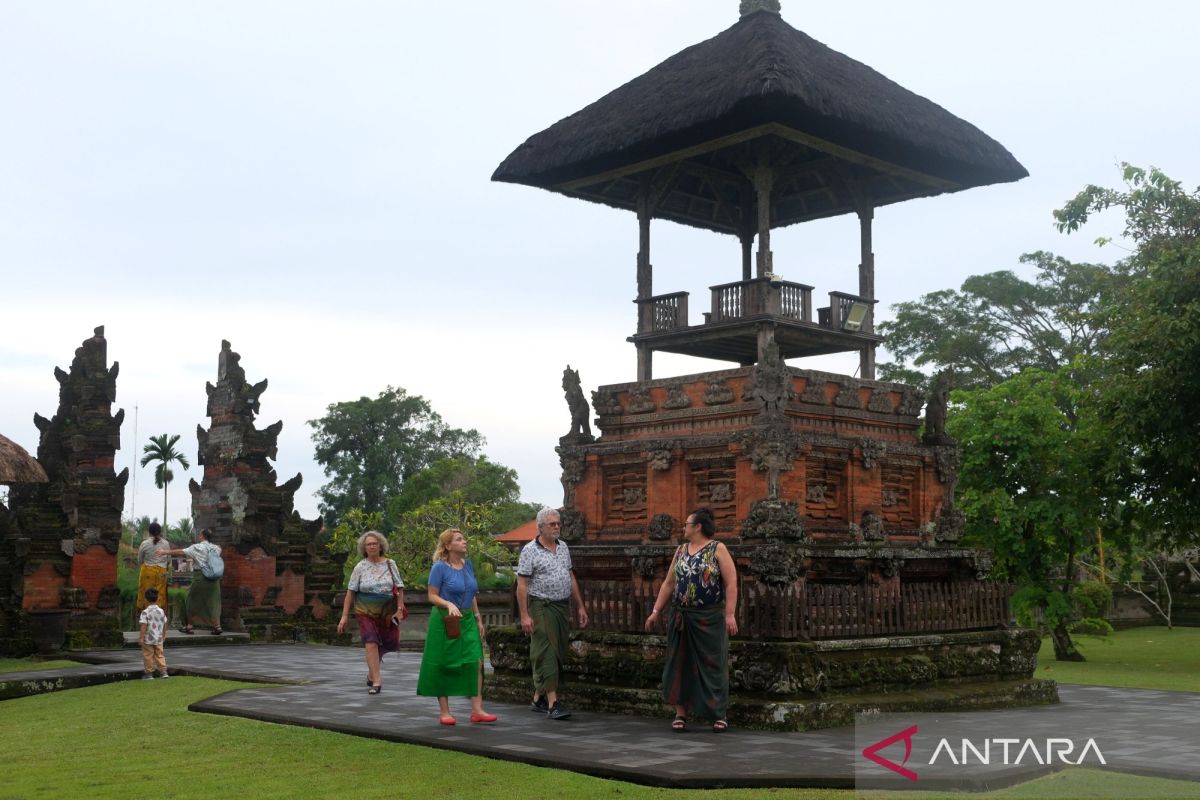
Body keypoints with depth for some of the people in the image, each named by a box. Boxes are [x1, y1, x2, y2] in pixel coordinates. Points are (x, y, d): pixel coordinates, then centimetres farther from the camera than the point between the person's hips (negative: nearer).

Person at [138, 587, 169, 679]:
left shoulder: (145, 612, -15)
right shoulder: (161, 611, 1)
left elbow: (143, 626, -19)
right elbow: (164, 624, 9)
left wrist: (141, 637, -15)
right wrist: (164, 635, 21)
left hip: (148, 639, -5)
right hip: (158, 638, 5)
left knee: (148, 656, 5)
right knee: (159, 655, 13)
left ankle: (149, 673, 10)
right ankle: (163, 671, 10)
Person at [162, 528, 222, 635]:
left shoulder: (197, 547, -7)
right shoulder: (216, 548, 8)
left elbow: (181, 552, -11)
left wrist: (166, 552, -7)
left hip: (200, 577, -4)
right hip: (214, 578, 4)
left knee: (192, 601, 10)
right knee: (213, 602, 9)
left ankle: (190, 626, 15)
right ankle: (217, 625, 1)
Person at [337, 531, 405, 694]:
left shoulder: (390, 564, 3)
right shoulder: (360, 567, 0)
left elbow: (399, 588, 5)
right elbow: (350, 592, 0)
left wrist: (400, 609, -5)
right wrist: (345, 615, -5)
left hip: (387, 611, 2)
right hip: (366, 611, -2)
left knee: (388, 643, 5)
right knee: (371, 643, -15)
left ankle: (371, 673, 31)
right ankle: (376, 681, -14)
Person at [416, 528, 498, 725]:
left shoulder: (467, 565, 9)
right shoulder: (440, 567, -8)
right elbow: (432, 596, -9)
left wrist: (478, 619, 16)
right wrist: (449, 604, -25)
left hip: (467, 621, 5)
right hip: (445, 621, -5)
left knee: (476, 662, -6)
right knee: (443, 667, 3)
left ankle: (477, 710, -3)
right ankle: (445, 712, 13)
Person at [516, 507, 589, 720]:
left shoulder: (563, 547, 13)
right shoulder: (530, 550, -7)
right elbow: (522, 585, -10)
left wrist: (581, 606, 15)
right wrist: (524, 615, -16)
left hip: (563, 607, 7)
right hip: (542, 607, -7)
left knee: (558, 654, 9)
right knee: (547, 654, -9)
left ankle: (538, 699, 19)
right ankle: (552, 703, -10)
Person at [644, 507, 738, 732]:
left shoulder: (718, 549, -4)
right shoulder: (681, 551, 11)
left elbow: (731, 584, -10)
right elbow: (669, 584, 13)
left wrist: (730, 614, -18)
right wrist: (656, 612, 8)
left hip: (709, 619, -5)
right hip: (681, 618, 5)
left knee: (712, 664, 0)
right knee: (679, 664, 5)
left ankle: (719, 715, 8)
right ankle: (681, 713, 12)